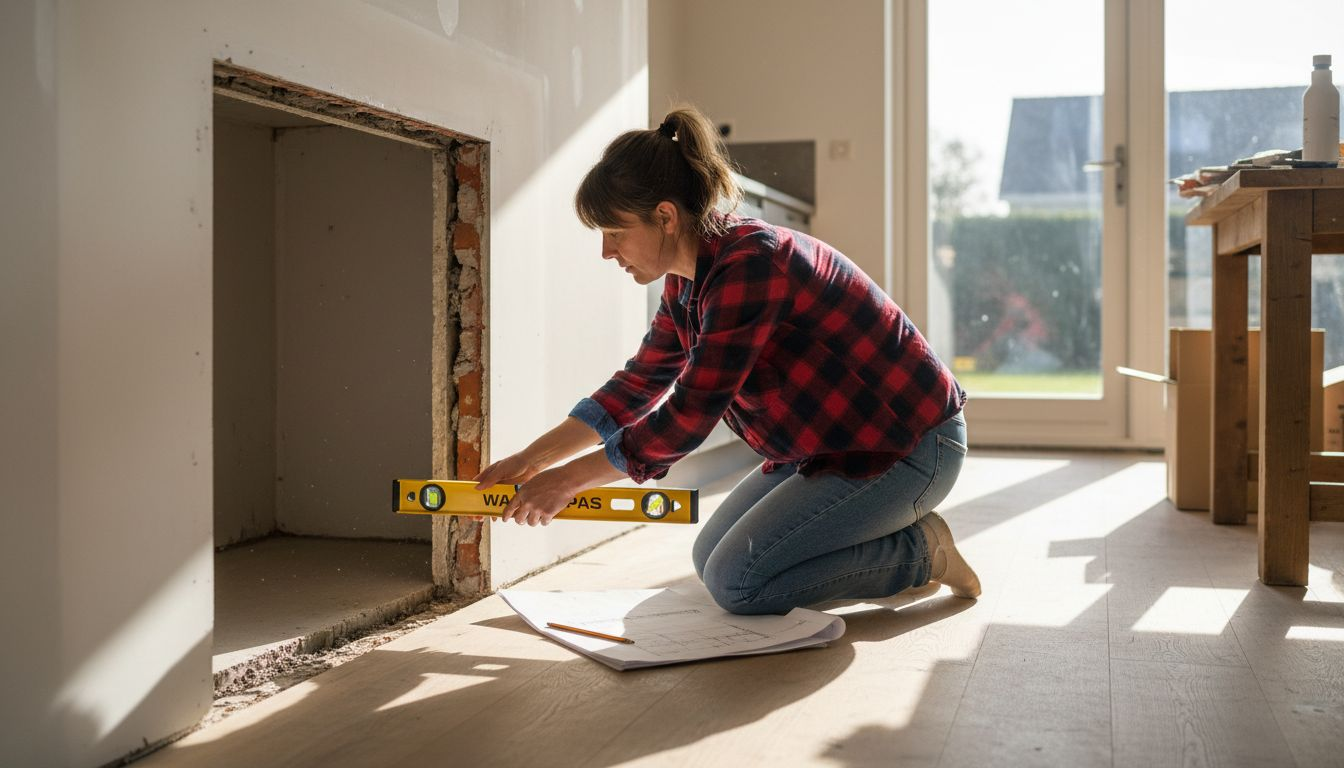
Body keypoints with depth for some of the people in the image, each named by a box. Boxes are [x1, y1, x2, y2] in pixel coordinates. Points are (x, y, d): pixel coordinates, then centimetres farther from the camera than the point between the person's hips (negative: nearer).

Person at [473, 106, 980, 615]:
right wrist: (530, 460, 6)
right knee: (711, 558, 11)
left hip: (906, 447, -10)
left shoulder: (749, 263, -28)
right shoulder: (688, 283, 3)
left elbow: (690, 415, -28)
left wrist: (567, 480, -20)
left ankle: (920, 553, 1)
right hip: (832, 445, 10)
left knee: (737, 582, -13)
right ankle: (896, 534, 17)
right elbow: (637, 385, 12)